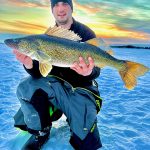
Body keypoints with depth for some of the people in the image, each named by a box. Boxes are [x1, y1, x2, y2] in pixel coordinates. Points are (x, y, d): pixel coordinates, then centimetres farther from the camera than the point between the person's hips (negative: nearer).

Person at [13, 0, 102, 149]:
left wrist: (90, 72, -37)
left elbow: (96, 70, -12)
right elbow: (39, 72, -5)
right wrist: (29, 64, -29)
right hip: (56, 84, 3)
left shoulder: (85, 33, -8)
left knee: (84, 137, -12)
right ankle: (40, 133, -3)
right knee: (26, 87, -25)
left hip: (81, 88, -2)